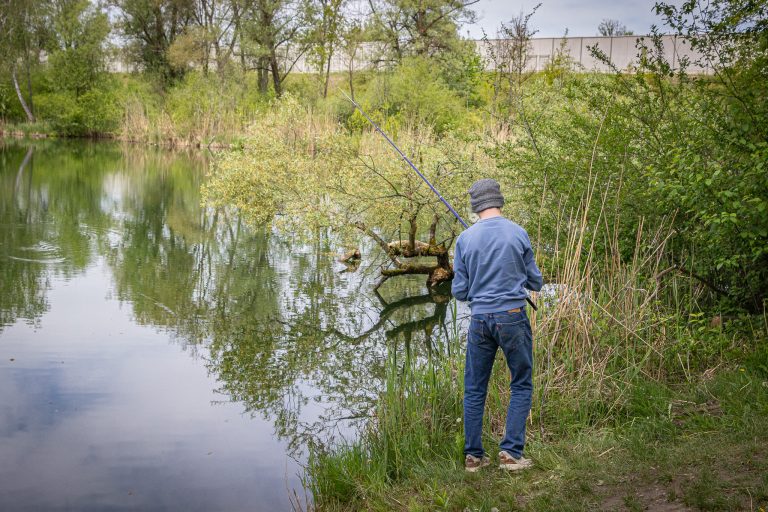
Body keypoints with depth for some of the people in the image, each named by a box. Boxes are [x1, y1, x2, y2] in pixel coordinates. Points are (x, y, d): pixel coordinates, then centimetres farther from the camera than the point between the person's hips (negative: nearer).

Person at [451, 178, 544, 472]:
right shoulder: (518, 234, -5)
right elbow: (536, 282, 3)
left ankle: (473, 455, 14)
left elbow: (459, 291, 1)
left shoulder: (465, 239, -2)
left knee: (474, 390, 11)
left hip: (480, 319, 2)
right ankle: (511, 451, 3)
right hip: (513, 316, -2)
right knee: (521, 385, 10)